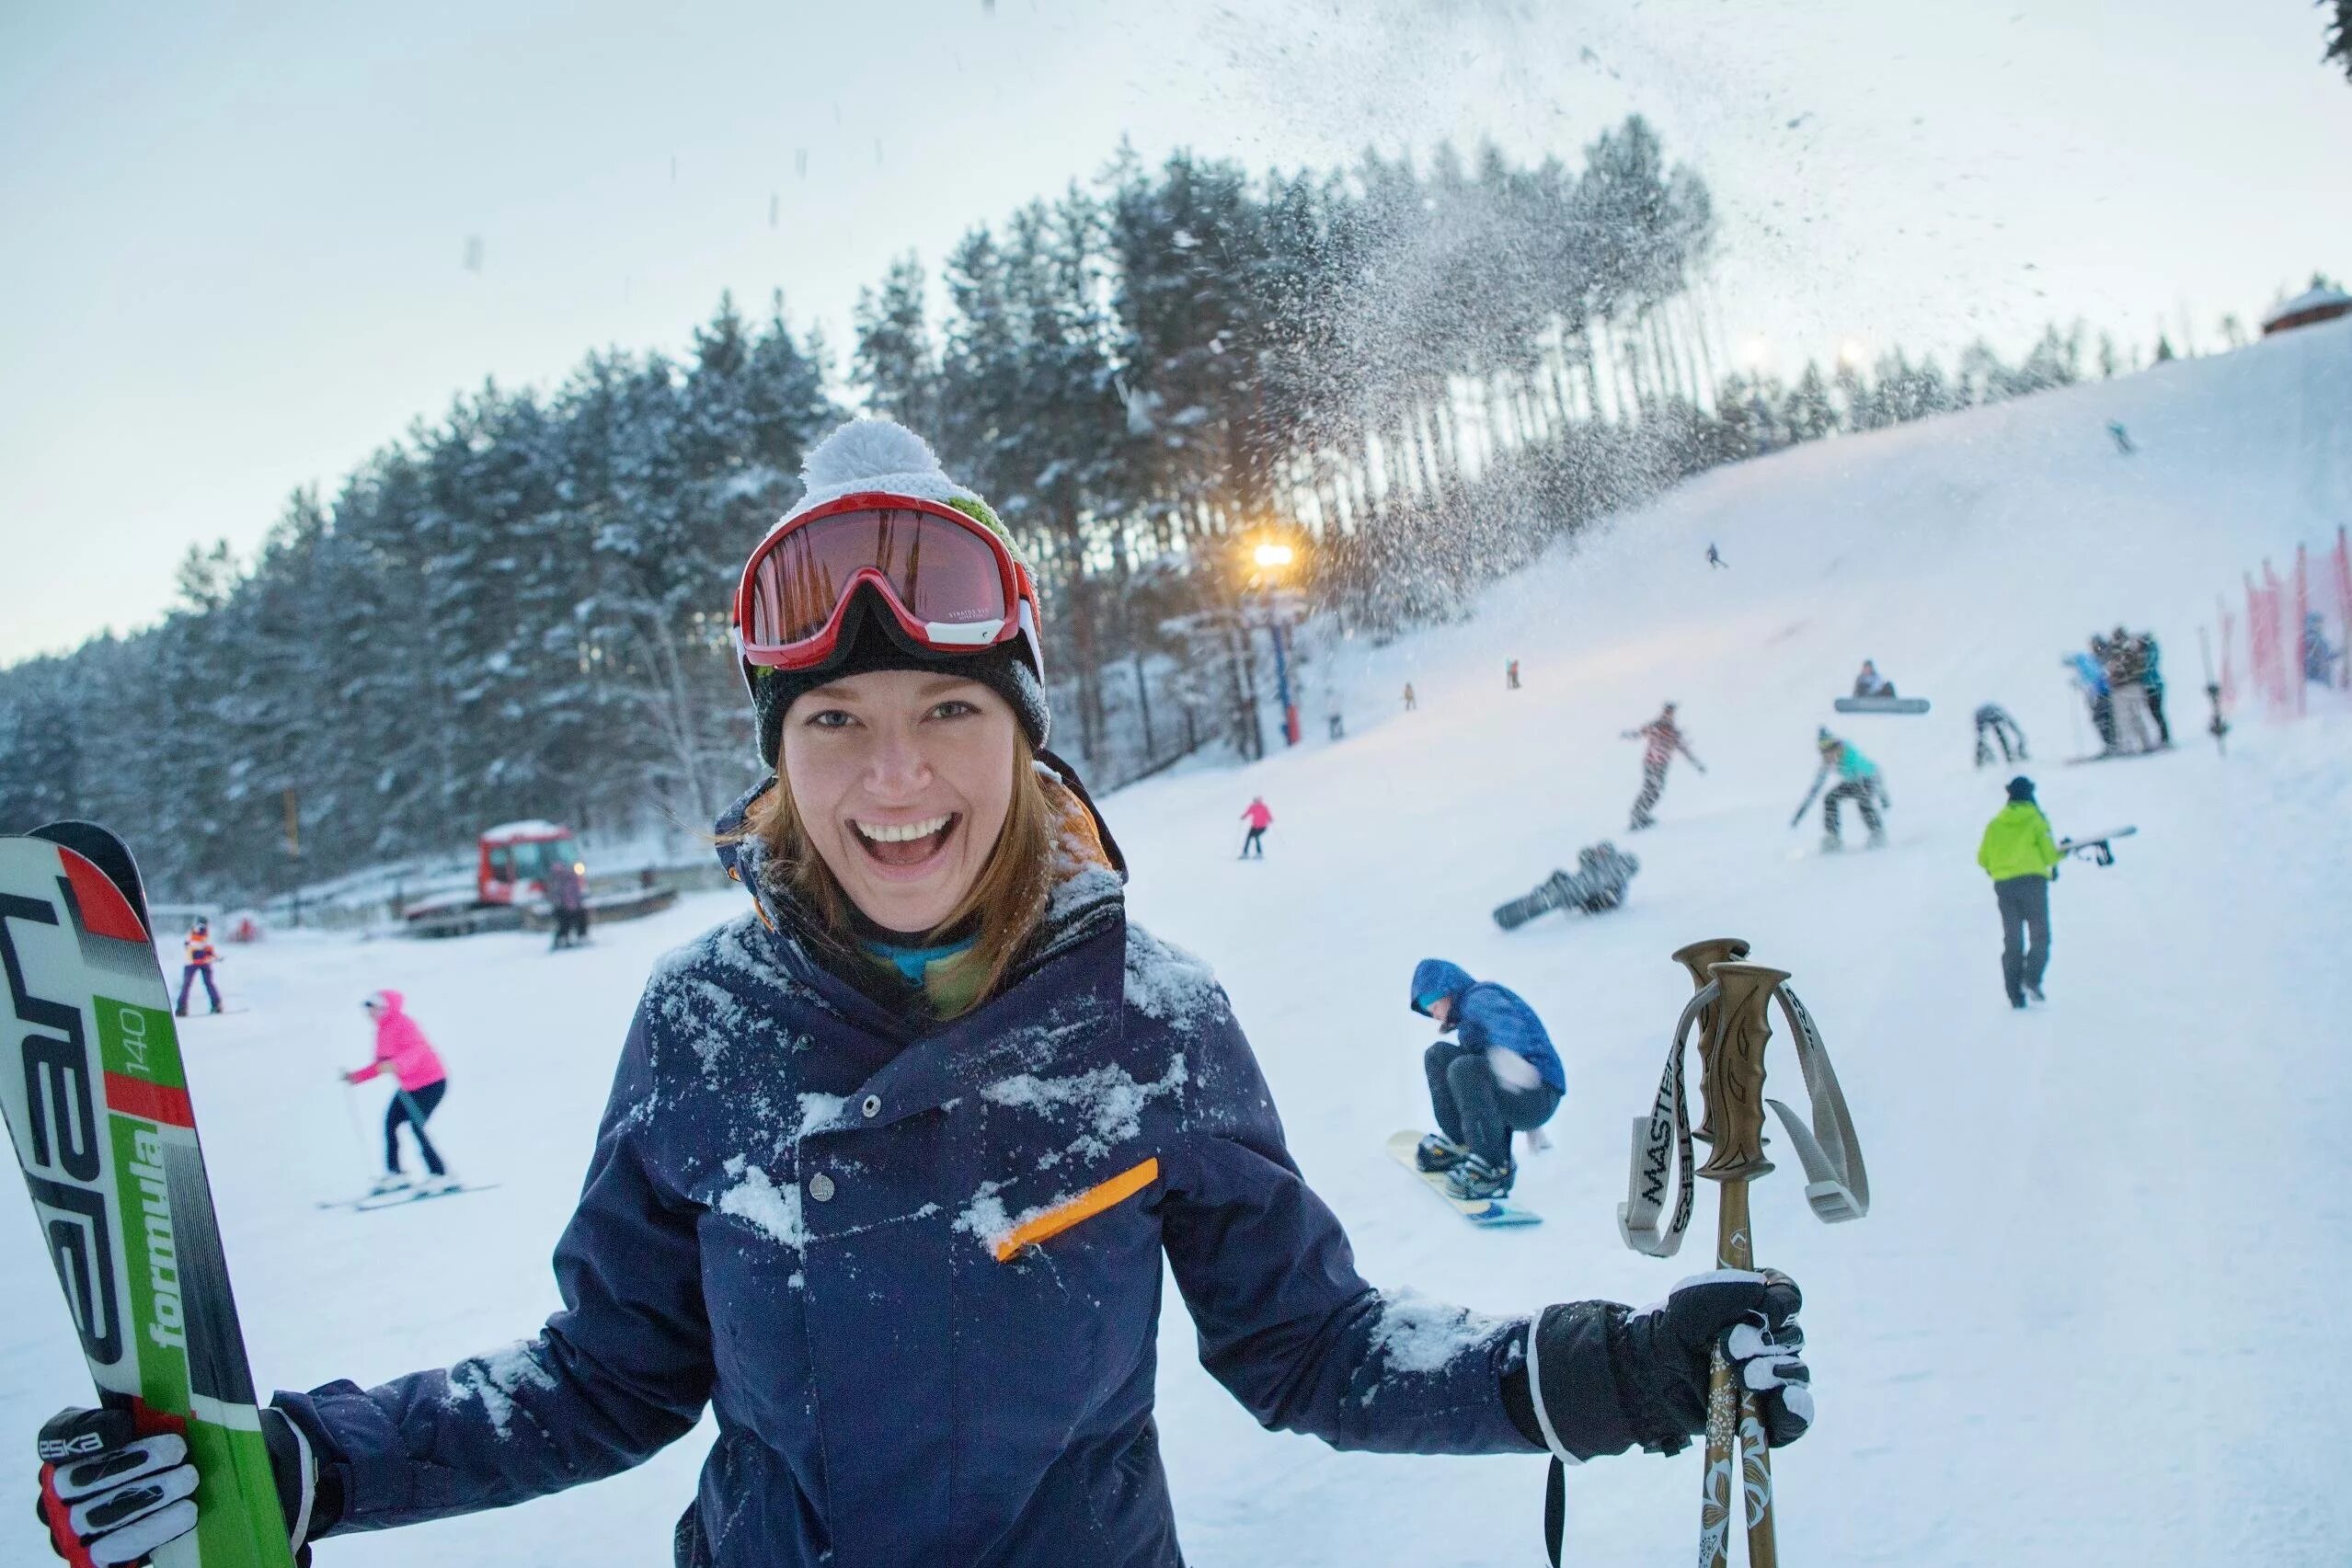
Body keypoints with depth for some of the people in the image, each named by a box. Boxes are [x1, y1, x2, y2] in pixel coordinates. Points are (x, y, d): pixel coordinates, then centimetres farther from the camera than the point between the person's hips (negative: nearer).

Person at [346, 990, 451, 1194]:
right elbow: (381, 1065, 16)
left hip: (431, 1081, -9)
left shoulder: (403, 1024, -19)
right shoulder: (382, 1031, 9)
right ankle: (395, 1173, 13)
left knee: (416, 1127, -14)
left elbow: (416, 1050, -36)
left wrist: (395, 1065, -51)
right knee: (390, 1122, 3)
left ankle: (441, 1176, -8)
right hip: (408, 1085, 9)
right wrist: (356, 1076, 8)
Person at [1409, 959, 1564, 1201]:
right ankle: (1458, 1141, 13)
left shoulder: (1479, 996, -9)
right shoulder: (1469, 1016, 22)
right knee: (1438, 1055, 10)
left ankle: (1494, 1167, -26)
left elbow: (1501, 1017, -34)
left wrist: (1505, 1053, -57)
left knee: (1464, 1068, -32)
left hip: (1539, 1096, -10)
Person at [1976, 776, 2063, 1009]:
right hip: (2033, 881, -3)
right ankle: (2032, 979, -19)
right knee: (2039, 936, 4)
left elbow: (1983, 857, 7)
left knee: (2012, 940, 8)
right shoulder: (2036, 819, 0)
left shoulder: (1995, 823, 9)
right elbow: (2049, 854, -3)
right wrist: (2061, 853, 17)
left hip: (2004, 885, 3)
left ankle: (2015, 994, 2)